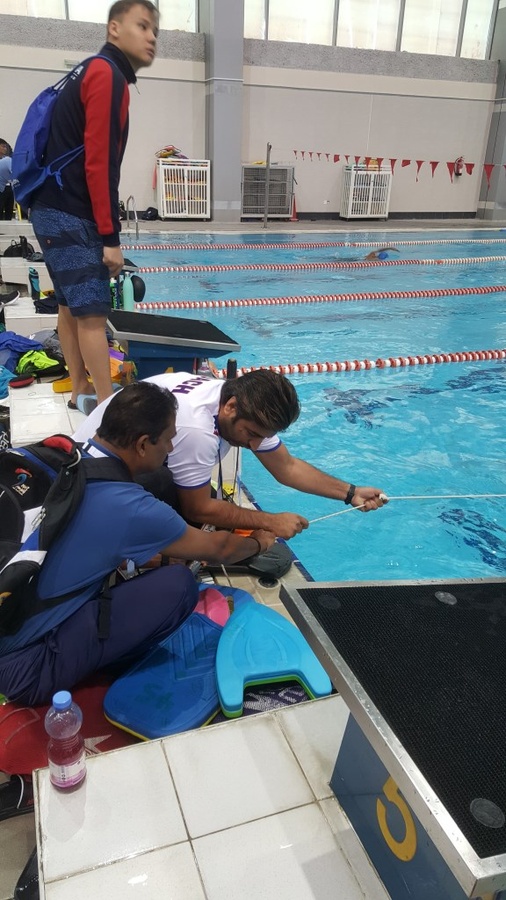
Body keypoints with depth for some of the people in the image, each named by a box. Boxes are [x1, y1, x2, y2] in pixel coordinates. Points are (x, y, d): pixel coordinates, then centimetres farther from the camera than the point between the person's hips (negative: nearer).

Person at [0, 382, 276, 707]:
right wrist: (257, 543, 17)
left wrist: (160, 557, 21)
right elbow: (218, 549, -3)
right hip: (26, 667, -8)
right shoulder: (128, 506, -22)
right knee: (178, 585, -15)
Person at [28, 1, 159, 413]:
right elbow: (98, 162, -19)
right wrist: (110, 235, -20)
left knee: (72, 306, 11)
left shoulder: (94, 73, 20)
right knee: (92, 311, -10)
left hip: (56, 210, 10)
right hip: (72, 216, -10)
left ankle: (82, 393, 19)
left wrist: (102, 229, 16)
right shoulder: (107, 75, -9)